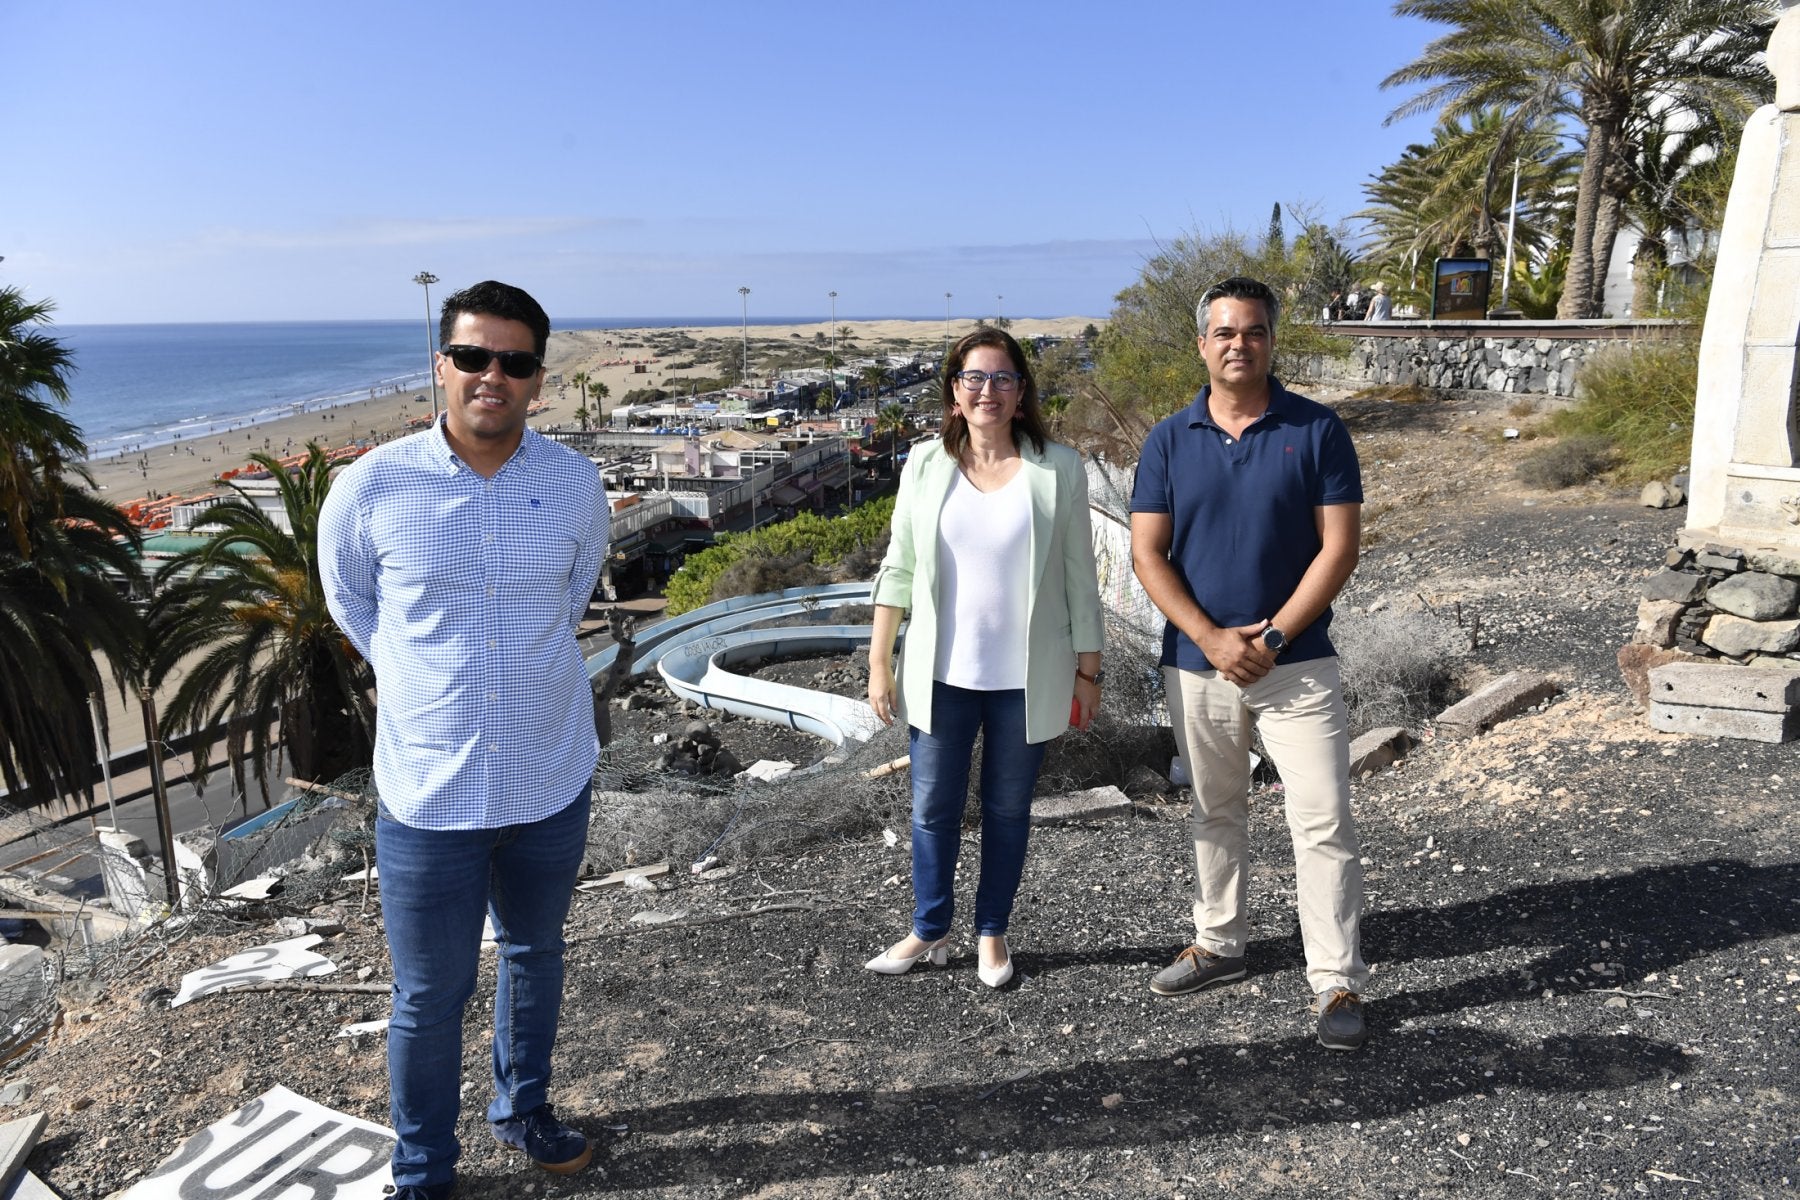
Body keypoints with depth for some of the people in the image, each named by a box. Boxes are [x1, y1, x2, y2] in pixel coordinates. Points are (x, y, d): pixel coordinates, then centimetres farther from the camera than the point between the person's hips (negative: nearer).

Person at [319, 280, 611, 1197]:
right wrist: (427, 682, 9)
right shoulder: (370, 487, -12)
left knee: (535, 957, 22)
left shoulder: (575, 484, -7)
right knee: (429, 997, 9)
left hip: (552, 781, 3)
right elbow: (351, 606, 7)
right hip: (429, 791, -2)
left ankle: (522, 1110, 47)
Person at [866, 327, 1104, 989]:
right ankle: (930, 931, 30)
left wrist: (1088, 670, 1)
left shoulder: (1058, 469, -3)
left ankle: (992, 932, 33)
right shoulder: (925, 465, 0)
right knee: (933, 809, 9)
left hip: (1026, 678, -1)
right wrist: (879, 663, 1)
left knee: (1008, 809, 13)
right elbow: (898, 569, 4)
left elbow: (1079, 577, 1)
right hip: (942, 673, 1)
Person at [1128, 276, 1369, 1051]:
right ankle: (1218, 943, 34)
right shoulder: (1169, 441, 1)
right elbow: (1148, 556, -3)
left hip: (1296, 664, -2)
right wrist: (1213, 640, -14)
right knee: (1214, 813, 17)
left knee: (1323, 823, -1)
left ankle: (1338, 982, 11)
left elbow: (1339, 546, -7)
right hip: (1196, 665, 3)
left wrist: (1272, 637, -15)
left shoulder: (1317, 431, -4)